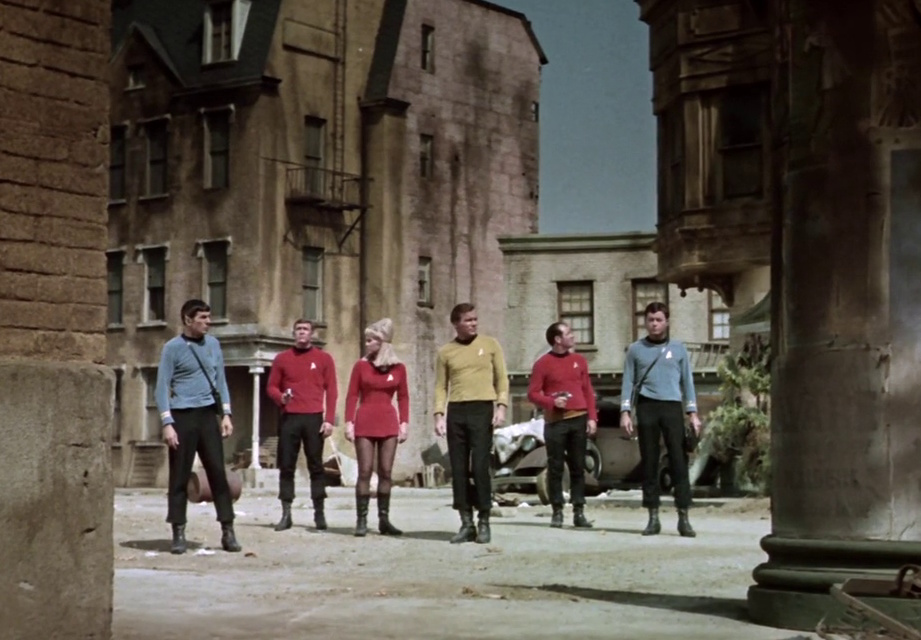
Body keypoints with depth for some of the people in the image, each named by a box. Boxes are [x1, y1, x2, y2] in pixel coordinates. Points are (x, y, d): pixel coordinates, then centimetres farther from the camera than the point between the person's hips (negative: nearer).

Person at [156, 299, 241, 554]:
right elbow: (162, 387, -6)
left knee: (218, 472, 2)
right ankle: (178, 533, 7)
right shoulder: (172, 348, -4)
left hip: (208, 415, 4)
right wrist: (167, 423, -13)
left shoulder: (213, 344, 11)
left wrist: (226, 413, 6)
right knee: (179, 476, 1)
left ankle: (228, 531, 6)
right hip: (183, 416, -4)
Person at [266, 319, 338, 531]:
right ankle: (286, 514, 3)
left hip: (314, 418, -1)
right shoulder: (282, 359, 10)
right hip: (289, 418, 1)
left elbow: (331, 390, 4)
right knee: (286, 466, 0)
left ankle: (319, 513, 3)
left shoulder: (324, 358, 7)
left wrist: (329, 419, -5)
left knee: (316, 466, -1)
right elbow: (271, 386, 12)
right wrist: (280, 397, -11)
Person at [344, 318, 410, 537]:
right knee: (365, 472, -4)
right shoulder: (361, 366, 2)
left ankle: (384, 520, 8)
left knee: (386, 472, 3)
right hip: (364, 422, -1)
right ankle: (361, 520, -2)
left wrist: (404, 423, 0)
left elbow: (403, 397, 8)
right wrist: (349, 422, -7)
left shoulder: (398, 368, 4)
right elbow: (352, 396, 1)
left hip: (388, 423, 1)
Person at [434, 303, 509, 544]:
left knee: (480, 467, -8)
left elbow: (502, 379, 7)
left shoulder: (490, 345, 8)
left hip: (482, 409, -2)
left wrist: (501, 406, -6)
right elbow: (441, 386, 9)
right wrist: (439, 415, -2)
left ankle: (484, 522, 0)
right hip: (455, 412, 2)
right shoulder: (446, 352, 10)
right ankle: (466, 523, 7)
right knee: (458, 469, 1)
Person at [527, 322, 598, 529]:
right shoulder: (543, 363, -1)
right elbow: (533, 393, -1)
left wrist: (592, 417, 2)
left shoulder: (579, 360, 11)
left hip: (579, 420, 3)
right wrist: (552, 402, -17)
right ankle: (557, 511, 5)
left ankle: (579, 512, 5)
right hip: (555, 422, -3)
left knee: (578, 467, 3)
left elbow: (588, 391, 11)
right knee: (555, 468, -1)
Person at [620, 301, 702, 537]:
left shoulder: (678, 348, 10)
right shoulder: (636, 349, 9)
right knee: (649, 462, 2)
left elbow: (687, 381, 11)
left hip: (672, 407, 0)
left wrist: (693, 413, 4)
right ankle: (653, 517, 8)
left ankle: (683, 517, -5)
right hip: (646, 407, 0)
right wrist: (625, 412, -2)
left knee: (679, 461, -6)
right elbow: (628, 382, 8)